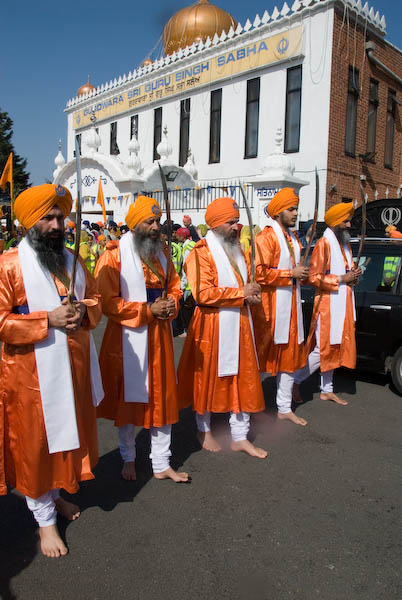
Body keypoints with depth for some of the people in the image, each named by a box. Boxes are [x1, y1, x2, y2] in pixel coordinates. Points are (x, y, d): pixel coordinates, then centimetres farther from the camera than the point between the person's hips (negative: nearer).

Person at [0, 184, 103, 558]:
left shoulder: (72, 261, 8)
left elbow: (95, 300, 14)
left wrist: (84, 312, -9)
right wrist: (48, 320, -24)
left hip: (72, 368, 6)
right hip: (30, 373, -6)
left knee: (66, 435, 20)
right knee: (35, 443, 8)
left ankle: (54, 495, 45)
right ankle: (45, 519, 27)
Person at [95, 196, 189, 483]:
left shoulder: (162, 252, 9)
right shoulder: (114, 255, -11)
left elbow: (175, 286, 16)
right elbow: (107, 301, -15)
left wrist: (171, 304, -6)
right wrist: (147, 311, -18)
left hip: (160, 337, 5)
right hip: (128, 338, -5)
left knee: (162, 399, 10)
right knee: (128, 398, 10)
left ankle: (161, 464, 25)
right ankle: (129, 458, 33)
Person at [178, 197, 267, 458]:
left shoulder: (237, 248, 15)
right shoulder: (201, 252, -12)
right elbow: (203, 293, -23)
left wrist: (251, 294, 1)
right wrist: (241, 293, -17)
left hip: (240, 324, 7)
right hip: (212, 326, -7)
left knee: (243, 379, 9)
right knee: (208, 378, 8)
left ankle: (240, 437, 22)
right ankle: (204, 430, 30)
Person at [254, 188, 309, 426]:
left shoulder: (292, 237, 16)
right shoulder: (266, 237, -13)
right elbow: (259, 273, -23)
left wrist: (301, 272, 8)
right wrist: (292, 274, -18)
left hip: (291, 304, 9)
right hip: (271, 306, -8)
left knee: (290, 355, 12)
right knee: (264, 355, 2)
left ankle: (285, 408, 24)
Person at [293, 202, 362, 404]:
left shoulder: (345, 245, 18)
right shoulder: (324, 244, -12)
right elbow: (314, 277, -19)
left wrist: (354, 274, 5)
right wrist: (342, 279, -18)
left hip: (343, 305, 9)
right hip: (328, 305, -9)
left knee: (333, 349, 13)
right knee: (322, 350, -7)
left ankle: (327, 390, 23)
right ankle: (296, 381, 9)